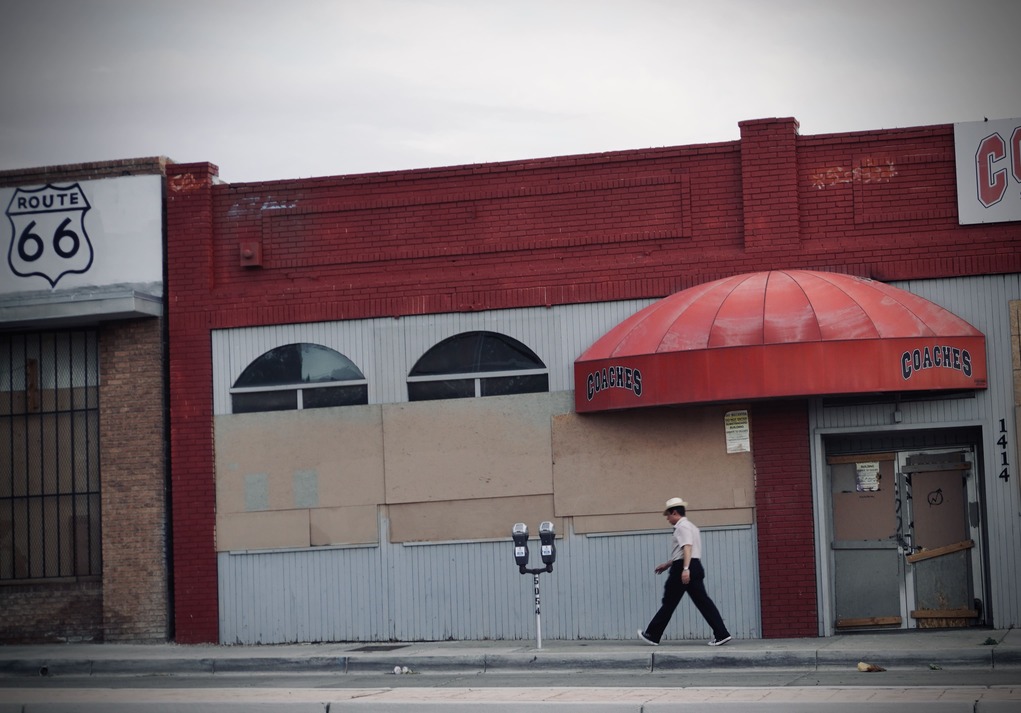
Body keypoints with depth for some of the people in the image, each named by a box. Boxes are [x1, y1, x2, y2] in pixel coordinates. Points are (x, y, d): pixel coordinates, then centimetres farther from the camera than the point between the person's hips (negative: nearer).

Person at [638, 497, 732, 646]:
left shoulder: (682, 526, -7)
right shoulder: (691, 526, 24)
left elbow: (687, 548, -21)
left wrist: (685, 569, -31)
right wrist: (667, 565, 38)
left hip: (681, 569, -9)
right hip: (696, 567, 9)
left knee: (669, 603, 0)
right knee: (702, 601, 1)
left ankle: (652, 635, 10)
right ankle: (721, 634, -10)